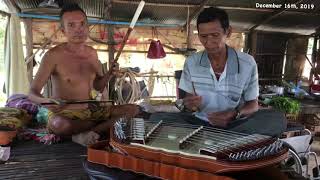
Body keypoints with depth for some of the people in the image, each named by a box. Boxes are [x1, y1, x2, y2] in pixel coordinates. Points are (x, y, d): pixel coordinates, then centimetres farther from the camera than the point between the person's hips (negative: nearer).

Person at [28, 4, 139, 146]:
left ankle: (85, 134, -18)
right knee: (59, 125, -41)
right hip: (64, 114, -5)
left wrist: (110, 74, -10)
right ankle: (106, 124, -13)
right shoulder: (54, 55, -14)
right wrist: (46, 101, -38)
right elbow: (32, 93, -15)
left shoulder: (92, 53, 4)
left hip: (91, 110, 5)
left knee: (133, 109, -8)